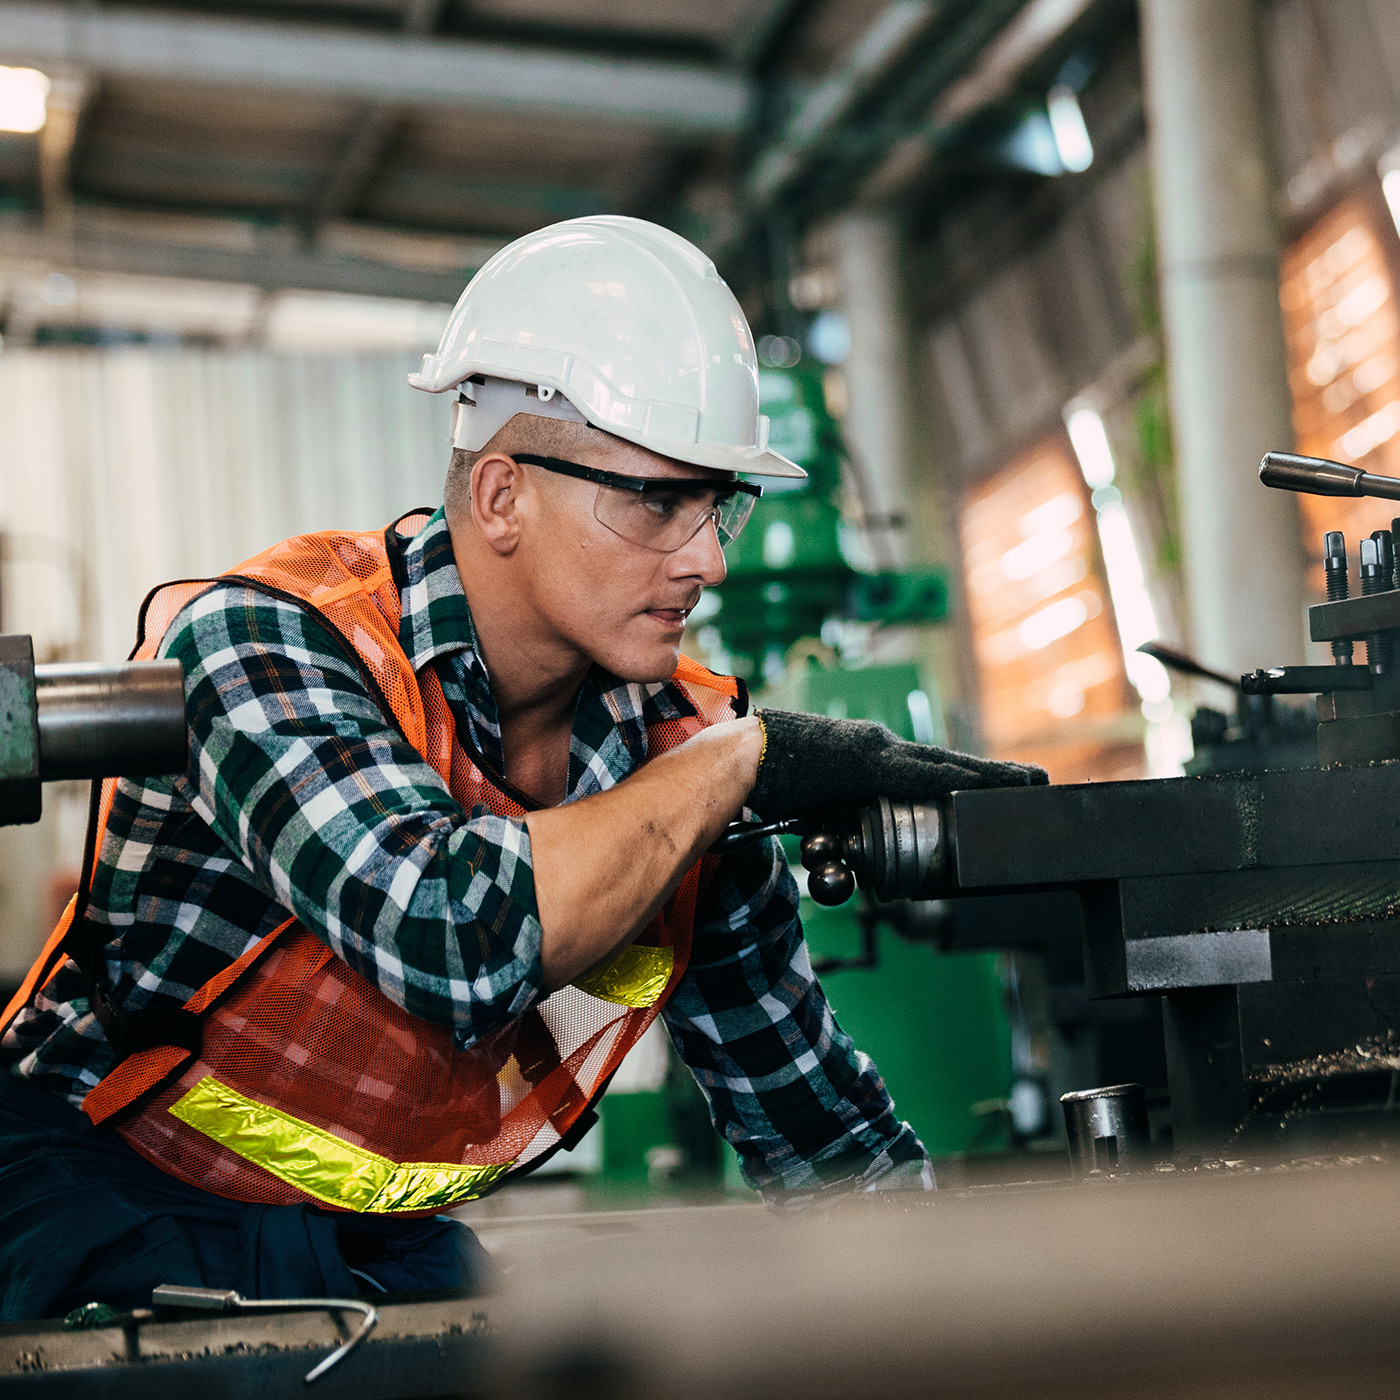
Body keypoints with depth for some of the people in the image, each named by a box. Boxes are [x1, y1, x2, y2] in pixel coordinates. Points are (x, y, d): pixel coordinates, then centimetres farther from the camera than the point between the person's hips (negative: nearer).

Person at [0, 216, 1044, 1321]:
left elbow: (809, 1108, 7)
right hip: (118, 1206, -6)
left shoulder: (685, 746, -4)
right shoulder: (270, 641, -22)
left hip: (396, 1245, 6)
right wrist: (740, 759, -28)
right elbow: (450, 936, -40)